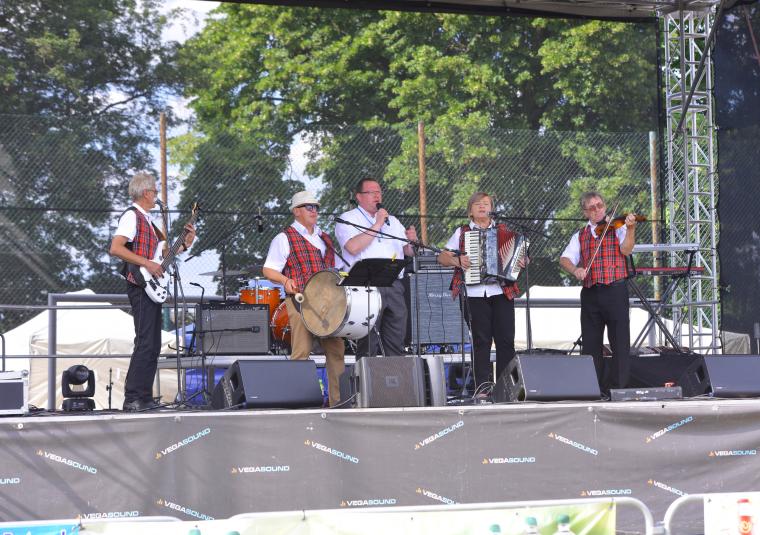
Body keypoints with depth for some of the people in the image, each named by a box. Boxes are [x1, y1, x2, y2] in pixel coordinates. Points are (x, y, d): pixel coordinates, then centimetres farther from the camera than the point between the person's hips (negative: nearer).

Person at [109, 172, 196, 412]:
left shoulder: (147, 219, 21)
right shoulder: (132, 216, -8)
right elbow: (115, 248, -20)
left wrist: (185, 243, 15)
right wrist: (147, 264, -21)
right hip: (141, 286, -10)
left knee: (153, 346, 9)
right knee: (145, 344, -14)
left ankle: (144, 398, 12)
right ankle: (132, 399, -15)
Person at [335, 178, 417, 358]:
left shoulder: (392, 221, 23)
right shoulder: (348, 219, 4)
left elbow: (409, 252, 19)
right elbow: (353, 247, -15)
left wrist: (412, 241, -4)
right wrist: (377, 225, -9)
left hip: (394, 286, 6)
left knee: (396, 345, 3)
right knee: (367, 345, -8)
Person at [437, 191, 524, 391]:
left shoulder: (504, 231, 14)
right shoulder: (462, 233, 12)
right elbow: (442, 257, 10)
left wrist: (522, 262, -5)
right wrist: (456, 260, -9)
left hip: (502, 292, 1)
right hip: (474, 294, -1)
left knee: (506, 340, -4)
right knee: (481, 341, -2)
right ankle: (483, 386, -1)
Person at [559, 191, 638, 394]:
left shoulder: (617, 227, 7)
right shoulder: (580, 236, 17)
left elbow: (626, 250, -10)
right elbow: (565, 259, 7)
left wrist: (630, 229, -25)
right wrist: (575, 270, -13)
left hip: (615, 291, -4)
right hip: (590, 293, 4)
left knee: (620, 342, -6)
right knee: (591, 344, 5)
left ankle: (618, 388, -3)